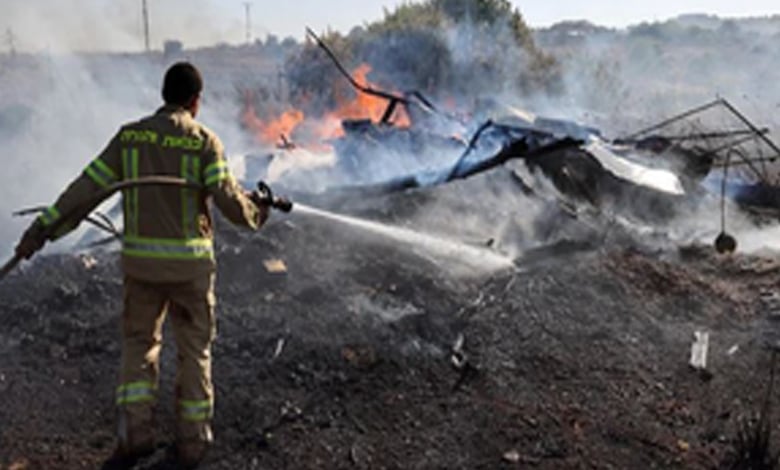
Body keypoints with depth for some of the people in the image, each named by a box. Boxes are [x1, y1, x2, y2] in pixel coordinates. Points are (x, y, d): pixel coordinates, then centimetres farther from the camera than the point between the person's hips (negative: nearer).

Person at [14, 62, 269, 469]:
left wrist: (43, 229, 1)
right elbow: (229, 200, -14)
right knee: (194, 349, 13)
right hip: (190, 261, -2)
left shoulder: (129, 136, 1)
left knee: (139, 343, 19)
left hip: (141, 259, 2)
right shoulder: (204, 141, -8)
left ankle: (134, 433, 9)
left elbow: (87, 188, -2)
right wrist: (256, 212, 8)